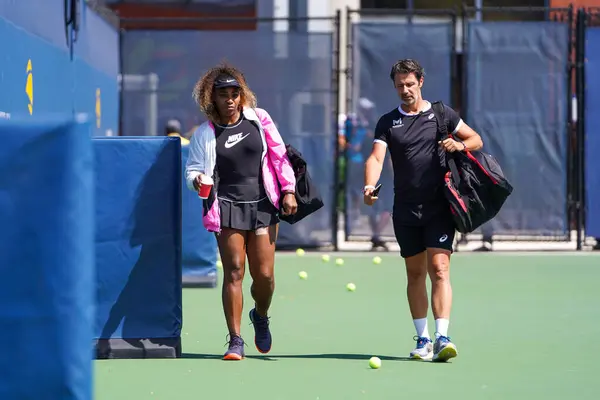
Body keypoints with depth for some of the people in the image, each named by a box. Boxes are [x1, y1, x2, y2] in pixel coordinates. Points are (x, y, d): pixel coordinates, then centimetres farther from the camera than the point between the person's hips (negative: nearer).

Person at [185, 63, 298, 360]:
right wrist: (197, 179, -16)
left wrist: (288, 191, 3)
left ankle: (260, 315, 32)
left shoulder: (259, 119, 6)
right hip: (227, 206, -1)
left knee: (264, 275, -1)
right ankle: (235, 341, -3)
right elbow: (192, 169, 7)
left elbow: (279, 155, 9)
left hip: (263, 205, 1)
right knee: (234, 271, -9)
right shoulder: (205, 133, 4)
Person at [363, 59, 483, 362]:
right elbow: (376, 157, -6)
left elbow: (476, 140, 11)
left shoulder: (441, 114, 5)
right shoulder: (388, 122, 8)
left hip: (439, 208, -3)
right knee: (415, 273, 9)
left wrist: (459, 145, -12)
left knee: (439, 269, -12)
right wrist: (369, 186, -25)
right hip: (405, 211, 3)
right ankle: (422, 339, 18)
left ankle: (442, 337, -19)